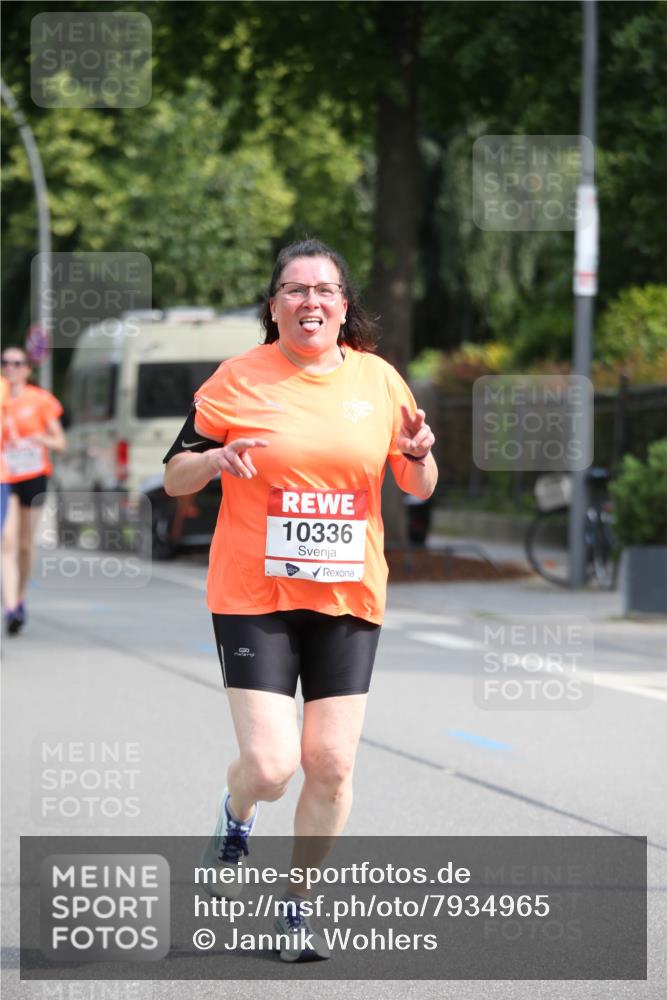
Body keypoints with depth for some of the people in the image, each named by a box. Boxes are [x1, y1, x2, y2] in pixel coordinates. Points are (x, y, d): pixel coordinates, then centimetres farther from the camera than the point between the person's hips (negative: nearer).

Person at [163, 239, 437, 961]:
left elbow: (418, 490, 14)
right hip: (254, 596, -3)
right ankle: (236, 811, 25)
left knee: (330, 765, -1)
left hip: (349, 597, 3)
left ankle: (298, 904, 20)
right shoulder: (237, 381, -2)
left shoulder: (379, 379, 5)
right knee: (270, 765, -12)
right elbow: (174, 478, 4)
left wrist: (419, 457, -8)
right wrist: (217, 458, -17)